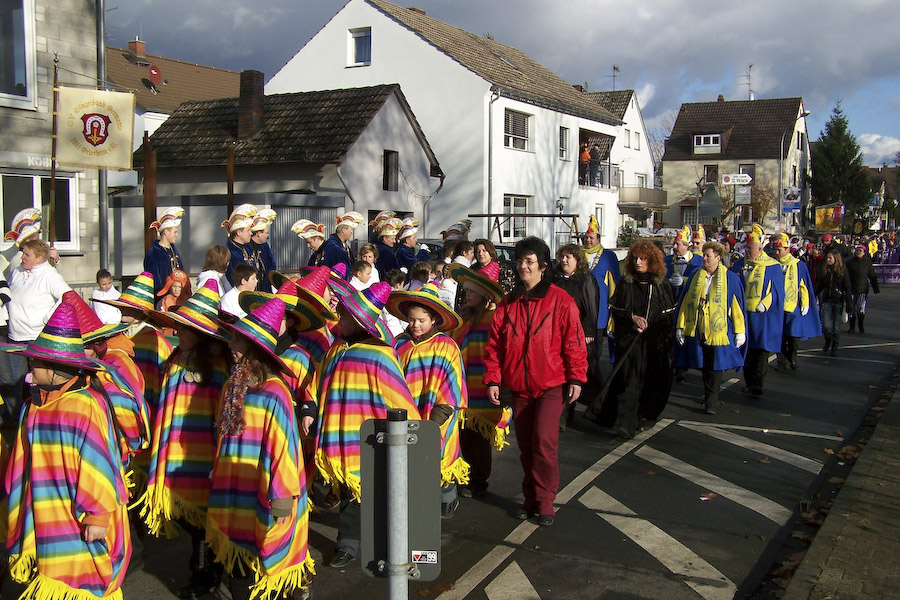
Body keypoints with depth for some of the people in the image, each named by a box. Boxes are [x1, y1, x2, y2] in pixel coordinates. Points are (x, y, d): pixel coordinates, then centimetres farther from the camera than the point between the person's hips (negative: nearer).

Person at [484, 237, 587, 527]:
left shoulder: (560, 300, -5)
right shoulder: (507, 304, 7)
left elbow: (573, 342, -5)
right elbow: (494, 344, 8)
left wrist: (576, 378, -9)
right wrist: (492, 379, 1)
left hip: (551, 385, -4)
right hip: (519, 387, 4)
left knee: (544, 440, -15)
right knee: (526, 445, 10)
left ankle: (544, 503, -1)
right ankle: (530, 499, 24)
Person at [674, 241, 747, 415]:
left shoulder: (731, 278, -1)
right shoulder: (695, 277, 8)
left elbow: (737, 307, 0)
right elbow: (684, 303, 9)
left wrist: (740, 332, -2)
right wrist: (680, 327, 6)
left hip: (719, 331, -3)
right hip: (697, 330, 3)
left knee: (715, 367, -3)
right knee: (704, 366, 13)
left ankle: (711, 402, 1)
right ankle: (709, 394, 30)